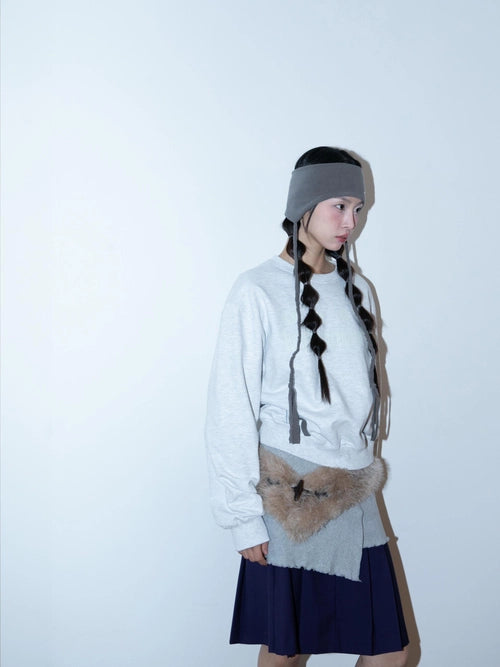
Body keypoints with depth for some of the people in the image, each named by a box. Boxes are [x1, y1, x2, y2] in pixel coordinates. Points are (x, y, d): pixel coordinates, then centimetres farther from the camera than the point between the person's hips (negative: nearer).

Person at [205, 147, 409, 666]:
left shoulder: (356, 289, 9)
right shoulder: (257, 292, -8)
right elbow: (230, 412, -9)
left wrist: (364, 462, 13)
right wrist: (243, 515, -9)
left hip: (354, 497, 5)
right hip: (290, 498, -5)